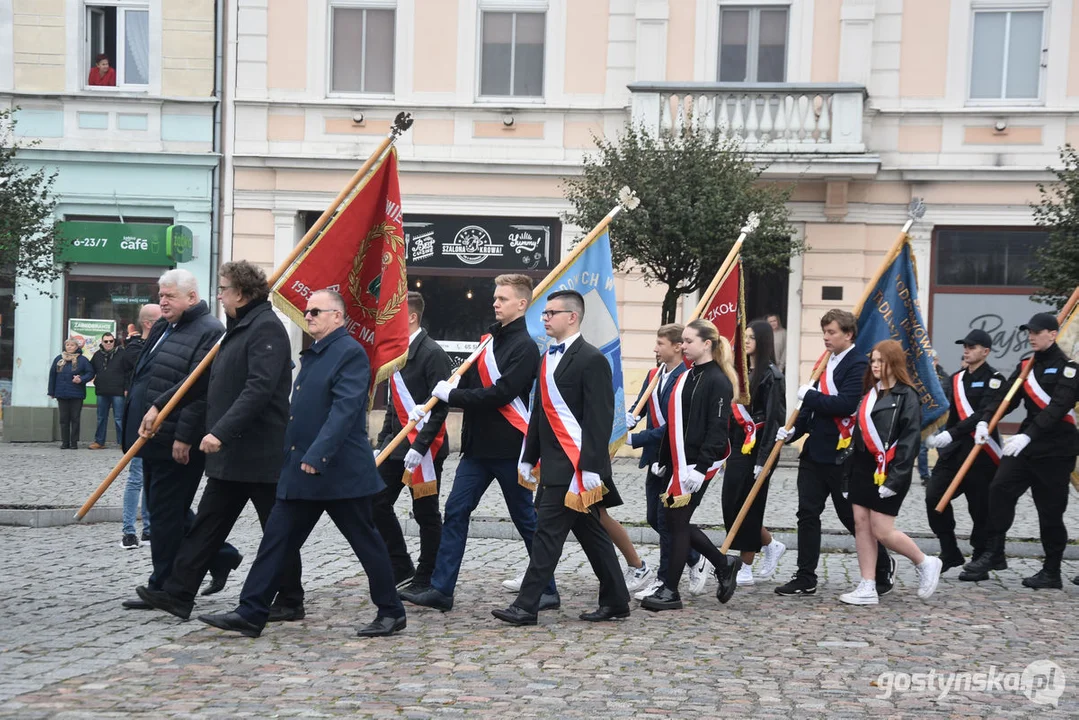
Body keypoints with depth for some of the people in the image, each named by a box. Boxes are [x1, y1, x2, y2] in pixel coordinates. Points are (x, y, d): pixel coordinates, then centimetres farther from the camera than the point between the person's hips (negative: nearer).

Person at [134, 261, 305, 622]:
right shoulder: (238, 329, 17)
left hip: (261, 453, -10)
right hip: (230, 454, 10)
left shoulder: (266, 328, -15)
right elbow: (204, 378, 23)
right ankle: (177, 594, 16)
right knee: (207, 524, 11)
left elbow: (259, 388, -27)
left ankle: (290, 602, 13)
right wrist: (160, 405, 20)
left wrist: (222, 431, -31)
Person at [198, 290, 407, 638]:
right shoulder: (313, 355, 17)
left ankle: (391, 613, 15)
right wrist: (295, 459, 20)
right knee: (276, 540, 5)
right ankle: (250, 613, 8)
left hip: (340, 471, -9)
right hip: (301, 472, 9)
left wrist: (316, 456, -30)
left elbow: (344, 410, -23)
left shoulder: (350, 353, -13)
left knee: (366, 542, 3)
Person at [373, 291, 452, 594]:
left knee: (426, 513, 2)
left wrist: (419, 447, -23)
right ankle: (400, 568, 19)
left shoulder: (432, 353, -13)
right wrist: (382, 443, 14)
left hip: (424, 447, -8)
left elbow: (440, 406, -18)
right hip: (396, 444, 9)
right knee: (377, 504, 6)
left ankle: (426, 579, 14)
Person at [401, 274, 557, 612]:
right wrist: (450, 388, -4)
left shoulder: (524, 346, -12)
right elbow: (472, 381, 17)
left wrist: (452, 395, -15)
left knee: (526, 520, 3)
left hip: (508, 447, -8)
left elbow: (501, 394, -21)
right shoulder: (491, 338, 14)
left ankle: (547, 590, 17)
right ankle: (441, 588, 6)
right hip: (478, 444, 8)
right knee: (455, 511, 3)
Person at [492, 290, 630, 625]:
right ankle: (615, 601, 21)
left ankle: (526, 606, -4)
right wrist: (528, 458, 17)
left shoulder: (591, 359, -11)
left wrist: (591, 467, -21)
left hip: (574, 464, -9)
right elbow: (541, 412, 20)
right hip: (553, 462, 9)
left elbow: (600, 418, -16)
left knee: (549, 531, -8)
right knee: (590, 532, 13)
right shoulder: (548, 358, 16)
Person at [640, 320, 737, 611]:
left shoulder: (718, 381, -12)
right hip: (676, 463, 9)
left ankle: (671, 591, 8)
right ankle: (725, 564, 27)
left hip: (696, 465, -9)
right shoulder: (686, 377, 14)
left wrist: (700, 466, -22)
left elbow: (717, 430, -17)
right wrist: (663, 461, 19)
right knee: (675, 520, 11)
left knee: (678, 521, -3)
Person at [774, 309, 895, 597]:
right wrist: (793, 430, 5)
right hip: (814, 451, 8)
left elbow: (846, 404, -26)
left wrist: (810, 395, -17)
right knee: (807, 513, 5)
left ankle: (884, 568, 25)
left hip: (842, 455, -8)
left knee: (852, 516, 5)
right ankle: (805, 579, 11)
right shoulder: (826, 362, 15)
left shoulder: (858, 364, -12)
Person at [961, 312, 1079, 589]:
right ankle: (993, 553, -3)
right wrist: (985, 420, -14)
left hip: (1056, 451, -6)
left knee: (1050, 510, 1)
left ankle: (1052, 572, 12)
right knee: (1000, 488, -10)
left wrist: (1028, 435, -33)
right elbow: (1006, 395, 4)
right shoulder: (1026, 366, 12)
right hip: (1026, 445, 6)